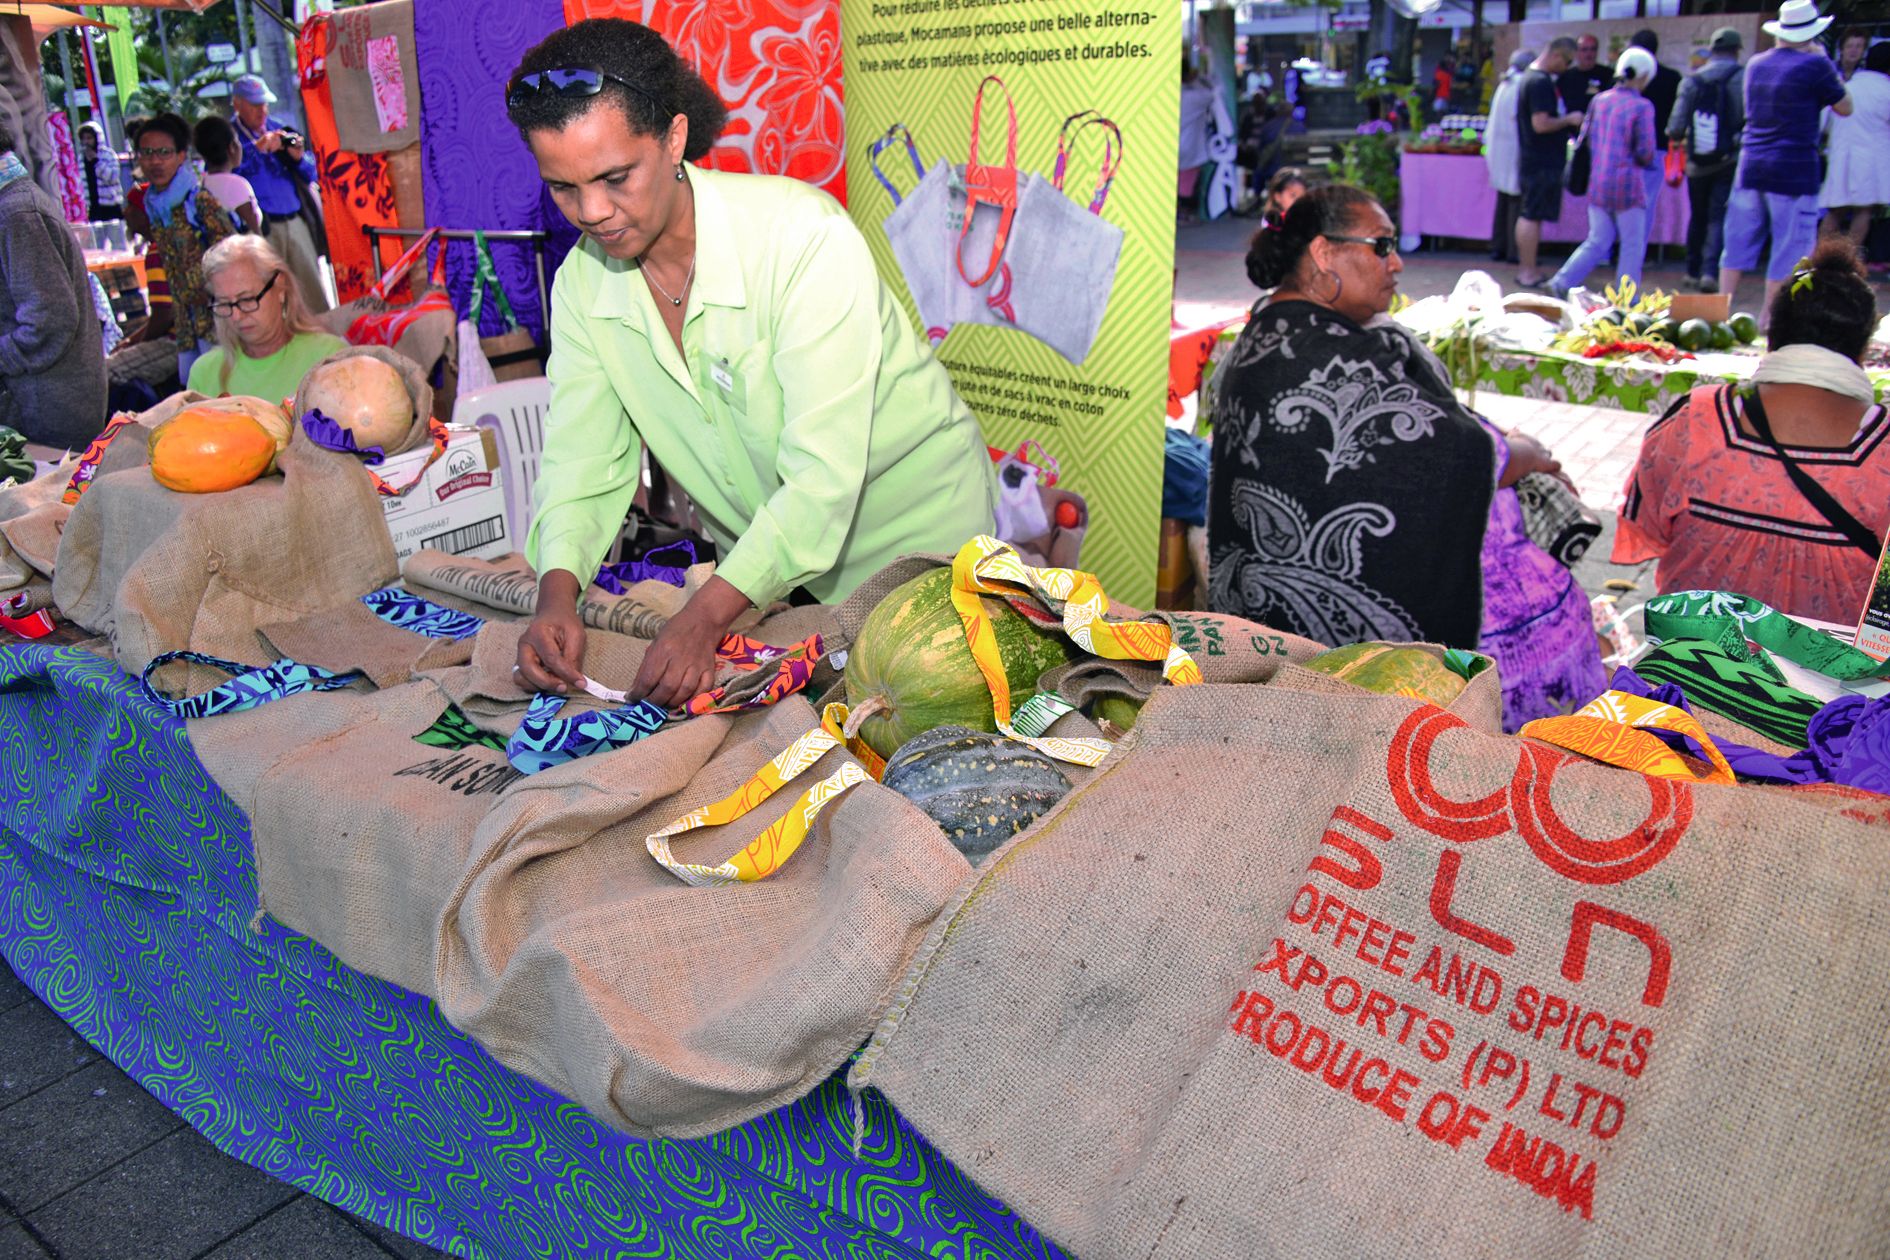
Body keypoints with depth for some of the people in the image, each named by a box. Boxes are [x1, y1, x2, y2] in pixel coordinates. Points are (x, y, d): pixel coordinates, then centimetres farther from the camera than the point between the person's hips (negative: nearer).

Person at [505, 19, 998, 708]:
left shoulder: (806, 237, -29)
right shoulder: (581, 282, -7)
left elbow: (824, 474, -33)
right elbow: (583, 457, -7)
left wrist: (706, 615, -40)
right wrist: (557, 594, -26)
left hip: (913, 532, -5)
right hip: (760, 553, 5)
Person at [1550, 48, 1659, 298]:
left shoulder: (1600, 100, 5)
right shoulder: (1642, 106, -10)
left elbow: (1585, 139, 11)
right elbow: (1646, 153, -12)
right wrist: (1654, 162, 9)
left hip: (1598, 182, 5)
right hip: (1627, 184, -5)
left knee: (1597, 241, 14)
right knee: (1633, 246, 6)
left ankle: (1561, 282, 1)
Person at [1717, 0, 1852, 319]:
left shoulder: (1756, 64, 9)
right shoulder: (1815, 65, -8)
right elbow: (1845, 107, 2)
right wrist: (1824, 61, 9)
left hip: (1751, 166, 5)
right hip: (1794, 170, -5)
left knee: (1738, 244, 8)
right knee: (1789, 251, 1)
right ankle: (1770, 318, 1)